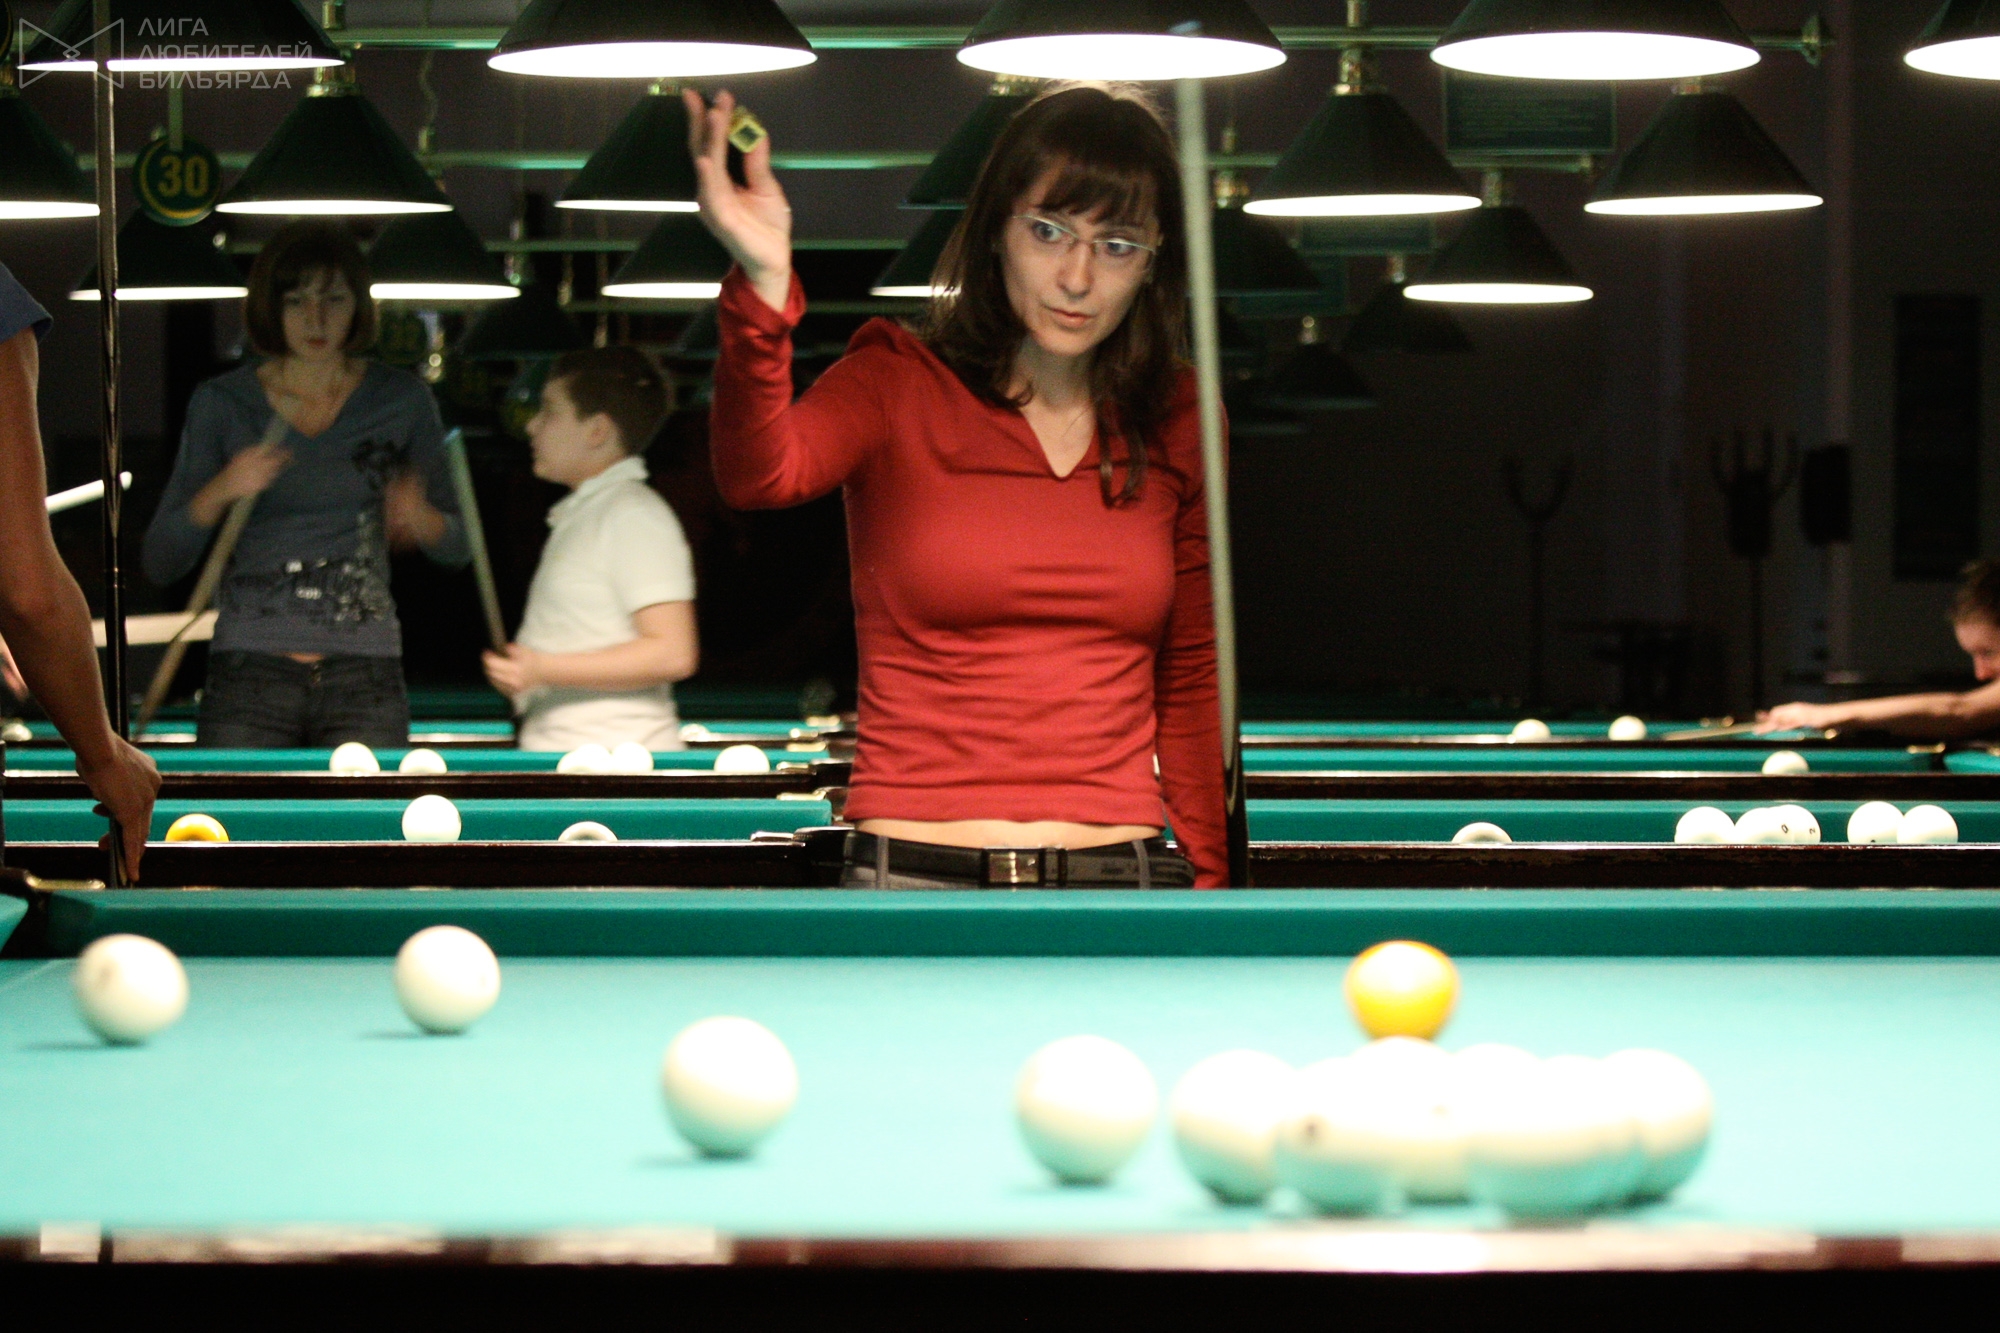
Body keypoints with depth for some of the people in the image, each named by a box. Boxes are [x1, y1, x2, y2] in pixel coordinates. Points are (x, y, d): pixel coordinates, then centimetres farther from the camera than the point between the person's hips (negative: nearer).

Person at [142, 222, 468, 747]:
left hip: (364, 674, 1)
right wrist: (219, 492, -17)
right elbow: (160, 563, 1)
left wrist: (421, 517, -12)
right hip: (250, 668, 0)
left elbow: (458, 548, 11)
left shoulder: (401, 401, 5)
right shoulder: (223, 403, 2)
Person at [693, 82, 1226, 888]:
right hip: (914, 881, -2)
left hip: (1123, 883, 3)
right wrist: (763, 284, -38)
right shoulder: (896, 385, 0)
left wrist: (1206, 884, 13)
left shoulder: (1178, 426, 10)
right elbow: (760, 475, -22)